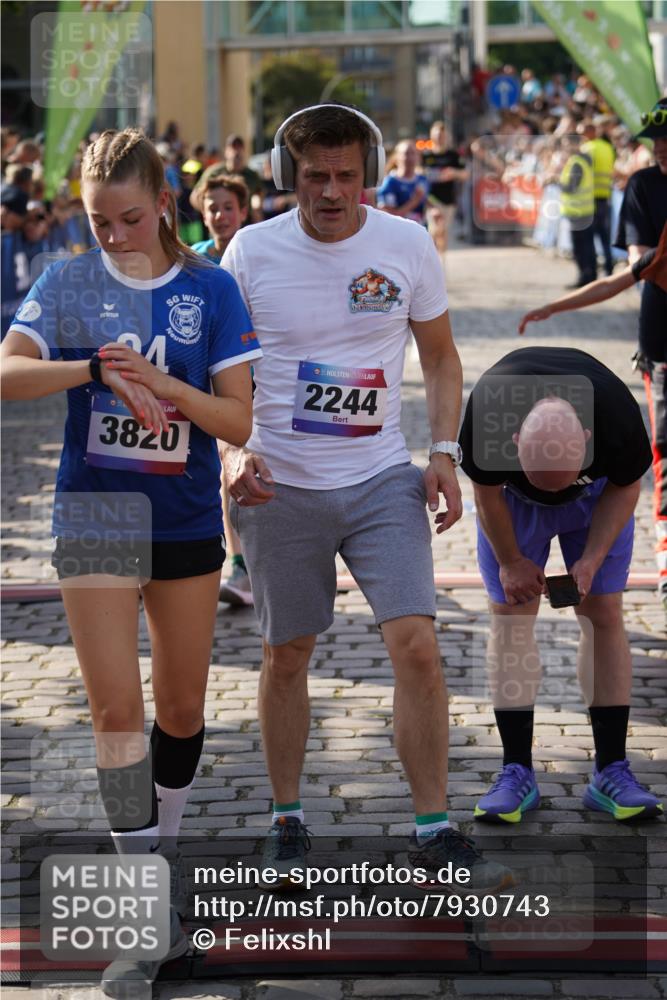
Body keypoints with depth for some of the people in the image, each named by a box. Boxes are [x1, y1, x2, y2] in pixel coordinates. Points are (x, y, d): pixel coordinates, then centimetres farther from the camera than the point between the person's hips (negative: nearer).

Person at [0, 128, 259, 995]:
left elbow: (239, 420, -6)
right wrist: (95, 370, -29)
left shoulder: (209, 289, -1)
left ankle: (164, 857, 34)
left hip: (188, 519, 2)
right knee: (117, 709, -8)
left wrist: (162, 384, -22)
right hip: (97, 516, -1)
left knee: (182, 709, 12)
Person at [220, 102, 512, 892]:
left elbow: (440, 356, 10)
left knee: (416, 646, -11)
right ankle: (286, 820, 27)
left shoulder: (407, 245, -1)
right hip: (281, 487, 0)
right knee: (285, 657, 9)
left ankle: (434, 832, -2)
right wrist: (233, 452, -12)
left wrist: (444, 451, -3)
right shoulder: (252, 251, -4)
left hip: (383, 480, 0)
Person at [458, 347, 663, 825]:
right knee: (509, 616, -8)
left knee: (604, 615, -7)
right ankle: (517, 772, -3)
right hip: (513, 494, 0)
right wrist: (511, 561, -8)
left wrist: (591, 560, -21)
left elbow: (626, 487, -15)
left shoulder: (618, 413, -38)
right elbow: (486, 492, -17)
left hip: (597, 494, 0)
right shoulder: (487, 411, -39)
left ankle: (612, 771, -2)